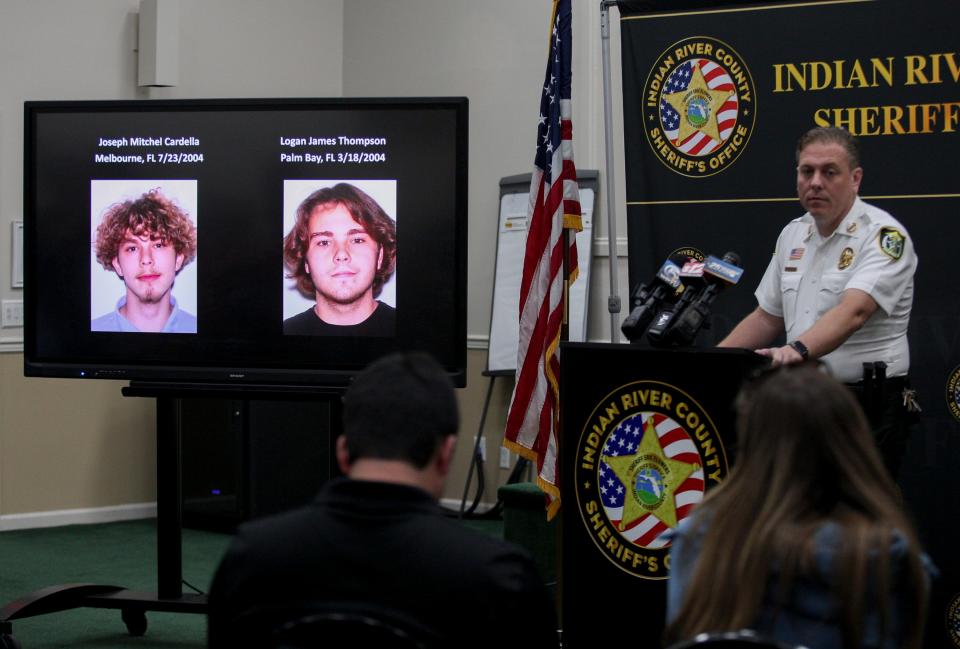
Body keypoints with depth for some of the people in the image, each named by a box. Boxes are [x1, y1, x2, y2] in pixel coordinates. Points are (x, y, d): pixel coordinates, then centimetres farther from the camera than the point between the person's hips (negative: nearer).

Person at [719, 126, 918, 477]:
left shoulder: (883, 235, -13)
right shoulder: (793, 234, 12)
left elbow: (853, 312, -28)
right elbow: (767, 317, 20)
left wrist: (796, 350, -44)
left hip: (869, 406, -7)